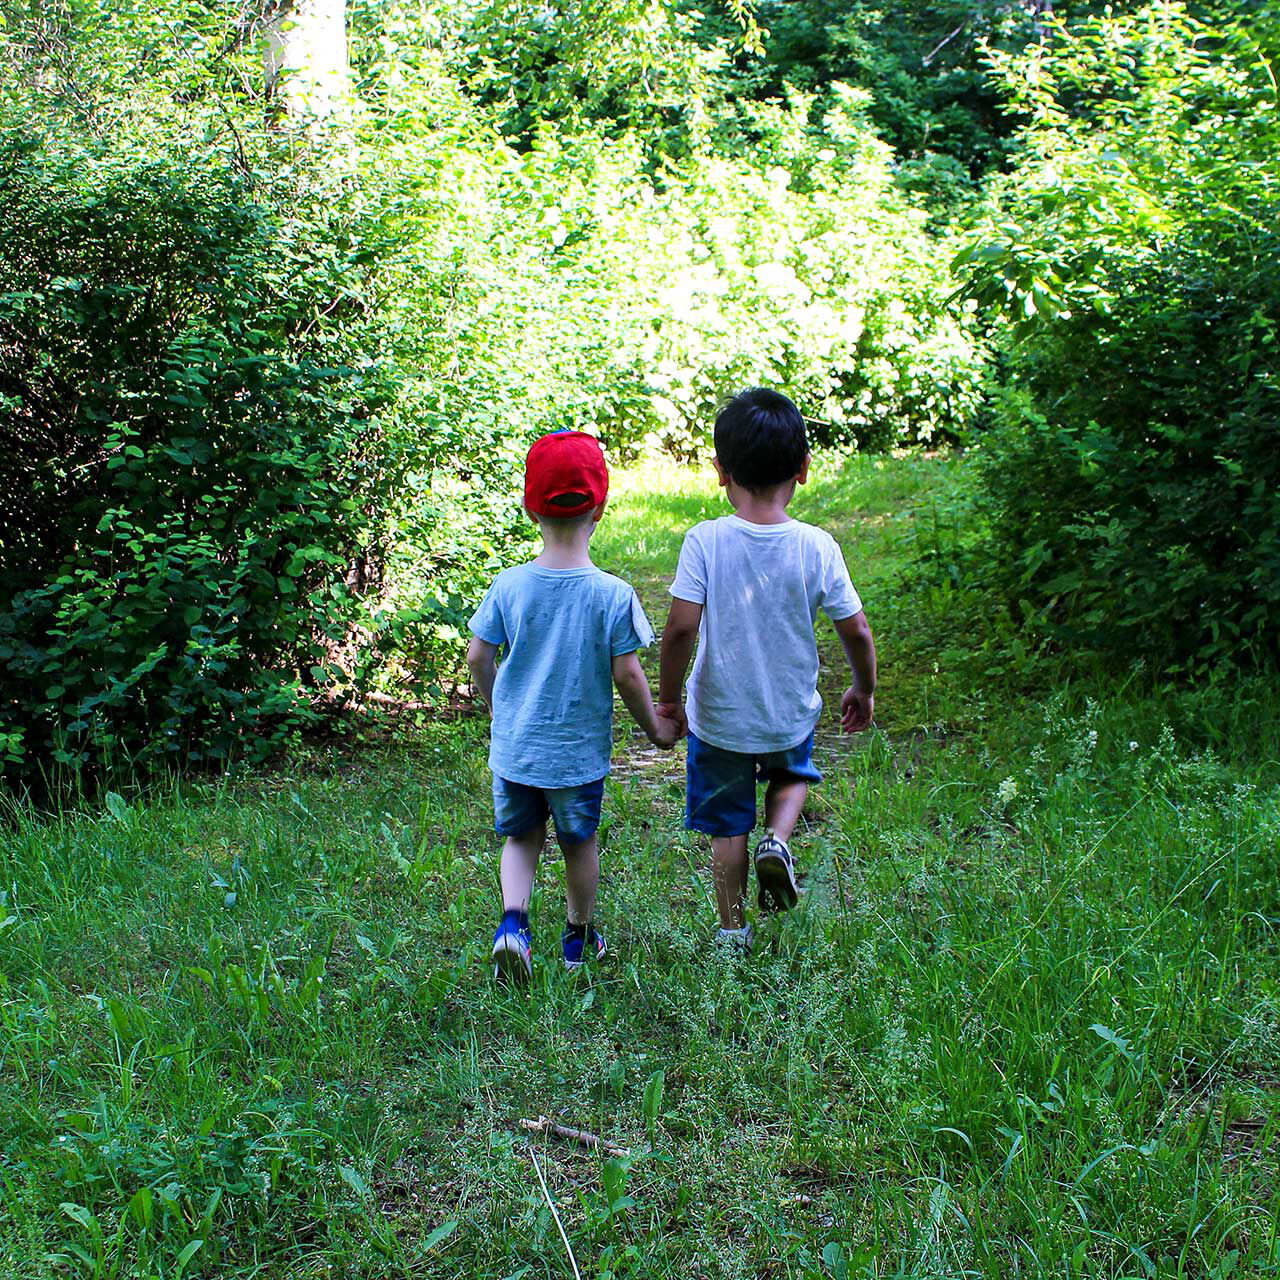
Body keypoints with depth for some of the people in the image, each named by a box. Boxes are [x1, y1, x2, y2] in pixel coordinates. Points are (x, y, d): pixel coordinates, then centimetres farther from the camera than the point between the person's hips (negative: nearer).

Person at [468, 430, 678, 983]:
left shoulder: (509, 586, -10)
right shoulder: (613, 595, -16)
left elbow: (477, 656, -2)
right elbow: (626, 673, -12)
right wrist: (655, 727, 5)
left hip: (514, 745, 2)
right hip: (580, 750, -1)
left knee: (522, 838, 19)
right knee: (579, 843, 18)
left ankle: (513, 921, -3)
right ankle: (579, 936, 34)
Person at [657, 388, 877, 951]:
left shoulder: (705, 541, -19)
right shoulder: (817, 546, -14)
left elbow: (681, 630, -21)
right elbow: (857, 633, -8)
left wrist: (669, 697, -5)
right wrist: (864, 691, 11)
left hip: (718, 716, -1)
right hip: (791, 712, 1)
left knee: (727, 826, 18)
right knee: (792, 773, 33)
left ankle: (733, 930, 28)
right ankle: (778, 840, 7)